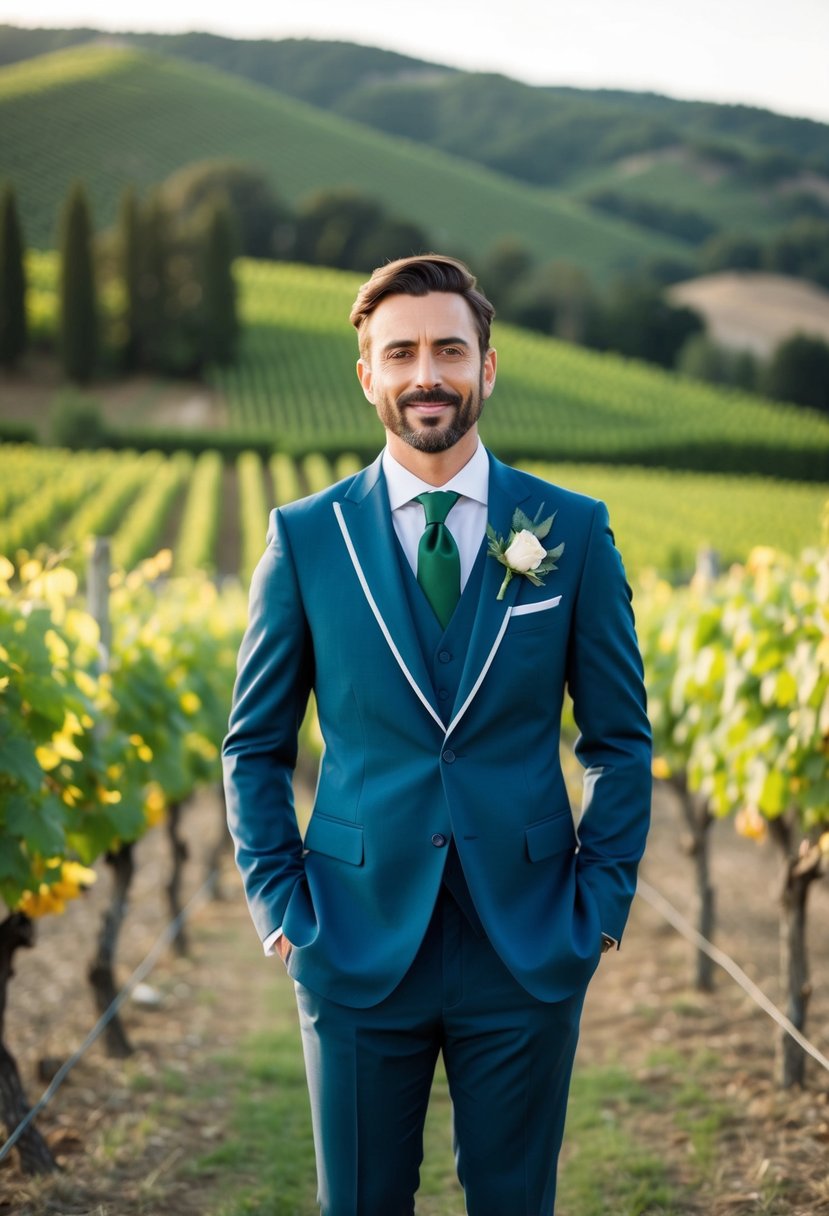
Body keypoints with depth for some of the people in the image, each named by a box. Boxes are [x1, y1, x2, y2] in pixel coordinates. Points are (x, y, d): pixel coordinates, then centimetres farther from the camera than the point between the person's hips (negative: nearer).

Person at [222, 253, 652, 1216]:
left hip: (529, 949, 0)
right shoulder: (305, 537, 0)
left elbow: (620, 740, 6)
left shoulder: (573, 531, 0)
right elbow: (255, 742, 7)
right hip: (360, 946, 0)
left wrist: (602, 900, -1)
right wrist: (277, 901, -1)